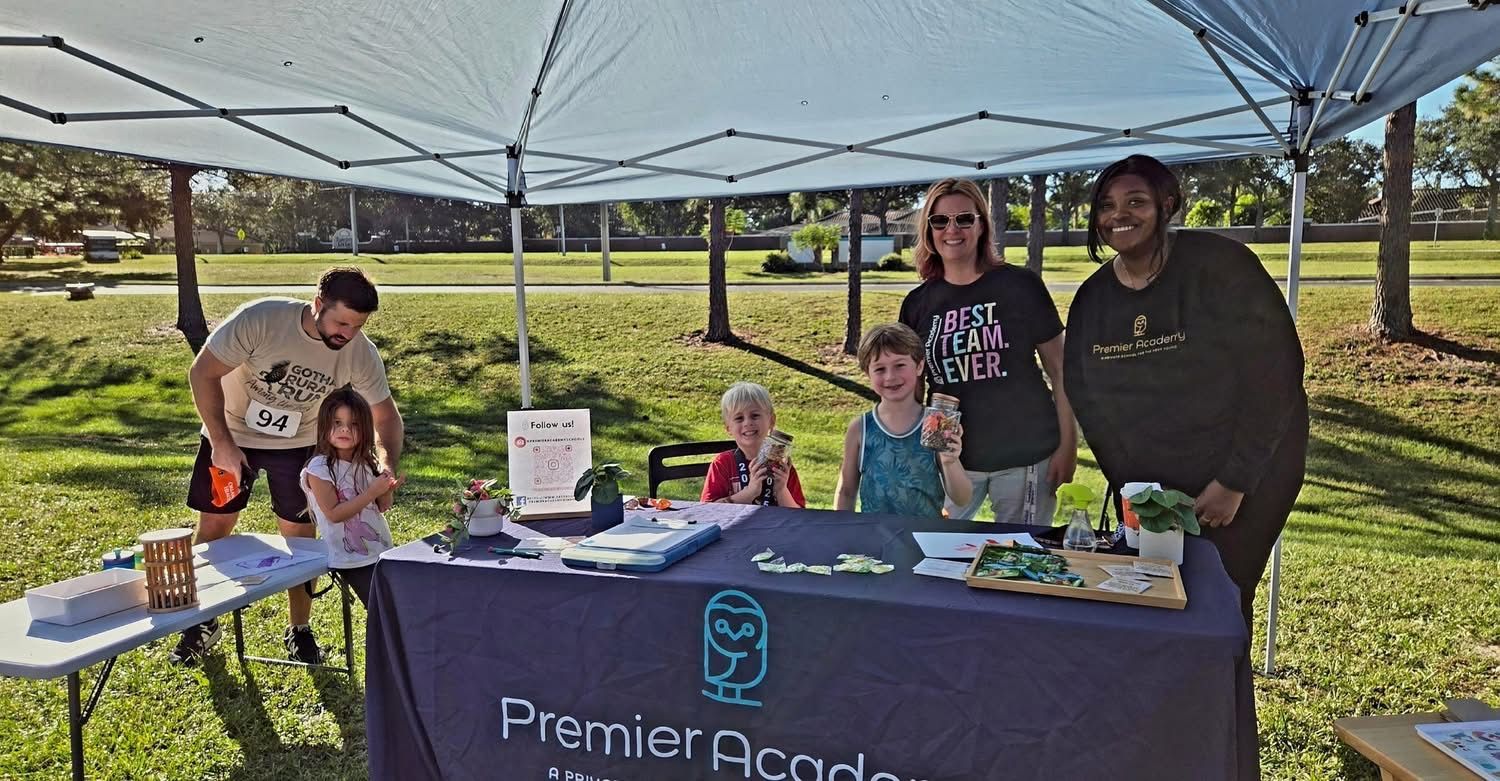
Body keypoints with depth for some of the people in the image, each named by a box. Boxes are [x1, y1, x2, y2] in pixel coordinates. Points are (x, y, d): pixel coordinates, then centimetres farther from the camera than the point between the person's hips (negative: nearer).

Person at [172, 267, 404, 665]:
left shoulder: (361, 354, -23)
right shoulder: (259, 319, -32)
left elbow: (386, 415, -11)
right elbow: (203, 373, -22)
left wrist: (388, 469, -27)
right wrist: (222, 443, -22)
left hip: (298, 444, 1)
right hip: (232, 434, -1)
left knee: (300, 534, 2)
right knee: (213, 527, 7)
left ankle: (300, 630, 21)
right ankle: (203, 624, 29)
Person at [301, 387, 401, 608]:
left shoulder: (367, 463, 4)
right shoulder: (319, 468, -13)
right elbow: (334, 514, -18)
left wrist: (387, 491, -9)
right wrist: (372, 492, -20)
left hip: (382, 550, 6)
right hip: (351, 559, -6)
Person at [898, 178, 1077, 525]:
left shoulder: (1021, 286, -4)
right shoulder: (918, 304, 4)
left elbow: (1058, 370, -1)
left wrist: (1068, 445, -4)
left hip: (1025, 456, -2)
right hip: (950, 459, 3)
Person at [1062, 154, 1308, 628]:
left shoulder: (1220, 266, -16)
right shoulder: (1093, 297, -1)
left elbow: (1273, 374, -18)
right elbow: (1085, 397, 5)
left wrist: (1233, 484, -18)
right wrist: (1128, 484, -1)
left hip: (1242, 480, -4)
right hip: (1145, 486, 5)